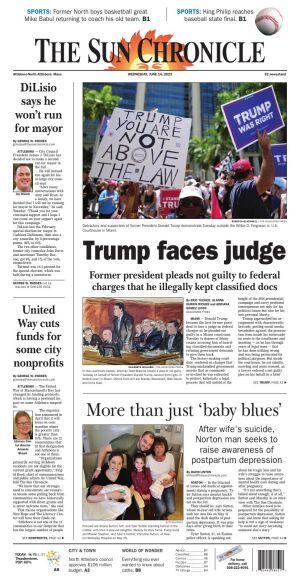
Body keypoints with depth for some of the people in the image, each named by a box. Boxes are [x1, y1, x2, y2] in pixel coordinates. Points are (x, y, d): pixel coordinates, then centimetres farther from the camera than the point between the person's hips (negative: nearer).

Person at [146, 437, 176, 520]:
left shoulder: (170, 456, -8)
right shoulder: (148, 459, -16)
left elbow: (173, 472, 5)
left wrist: (170, 480, -16)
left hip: (168, 486, 3)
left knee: (171, 510, -12)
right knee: (162, 509, -20)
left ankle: (164, 516, 26)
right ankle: (157, 518, 18)